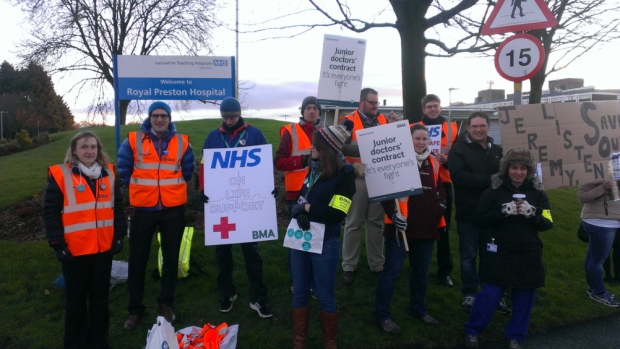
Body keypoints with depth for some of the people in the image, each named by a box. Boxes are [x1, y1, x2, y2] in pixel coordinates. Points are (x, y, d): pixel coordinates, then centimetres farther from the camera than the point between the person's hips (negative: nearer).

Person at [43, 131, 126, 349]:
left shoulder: (109, 174, 6)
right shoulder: (60, 175, -7)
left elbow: (117, 207, 11)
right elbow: (50, 212, -7)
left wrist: (119, 236, 5)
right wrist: (58, 244, -10)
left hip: (104, 248, 4)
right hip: (75, 249, -3)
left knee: (100, 297, 15)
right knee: (76, 299, 10)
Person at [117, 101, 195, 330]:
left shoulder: (182, 142, 1)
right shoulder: (133, 141, -2)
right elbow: (123, 170, 8)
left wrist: (173, 190, 11)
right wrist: (138, 190, 10)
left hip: (173, 209, 1)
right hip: (142, 209, -1)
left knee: (171, 257, 10)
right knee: (138, 260, 6)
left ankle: (166, 303, 27)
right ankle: (135, 309, 21)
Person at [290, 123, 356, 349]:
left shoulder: (344, 174, -12)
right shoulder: (314, 168, 7)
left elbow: (337, 213, -18)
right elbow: (301, 198, 9)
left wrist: (306, 208, -12)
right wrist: (300, 212, -13)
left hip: (325, 242, -6)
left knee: (325, 296, 9)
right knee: (299, 293, 14)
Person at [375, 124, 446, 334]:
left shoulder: (433, 163, 13)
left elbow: (440, 191, 21)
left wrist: (439, 211, 7)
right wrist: (393, 213, -21)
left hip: (426, 227, 6)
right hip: (401, 226, -6)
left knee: (421, 270, 18)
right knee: (392, 271, -3)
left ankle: (418, 309, 36)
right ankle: (382, 315, 9)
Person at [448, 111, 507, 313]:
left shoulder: (497, 150, 9)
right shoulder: (459, 149, -6)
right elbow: (458, 176, -21)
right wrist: (490, 180, -21)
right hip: (469, 214, -4)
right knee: (469, 256, 7)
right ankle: (469, 295, 21)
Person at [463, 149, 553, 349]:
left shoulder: (537, 192, 3)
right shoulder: (494, 190, -4)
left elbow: (547, 224, 1)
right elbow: (480, 218, -6)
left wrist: (532, 214, -18)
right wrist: (503, 211, -20)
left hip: (528, 254, 3)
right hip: (499, 253, -3)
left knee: (524, 297, 10)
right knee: (490, 295, -2)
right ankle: (472, 331, 19)